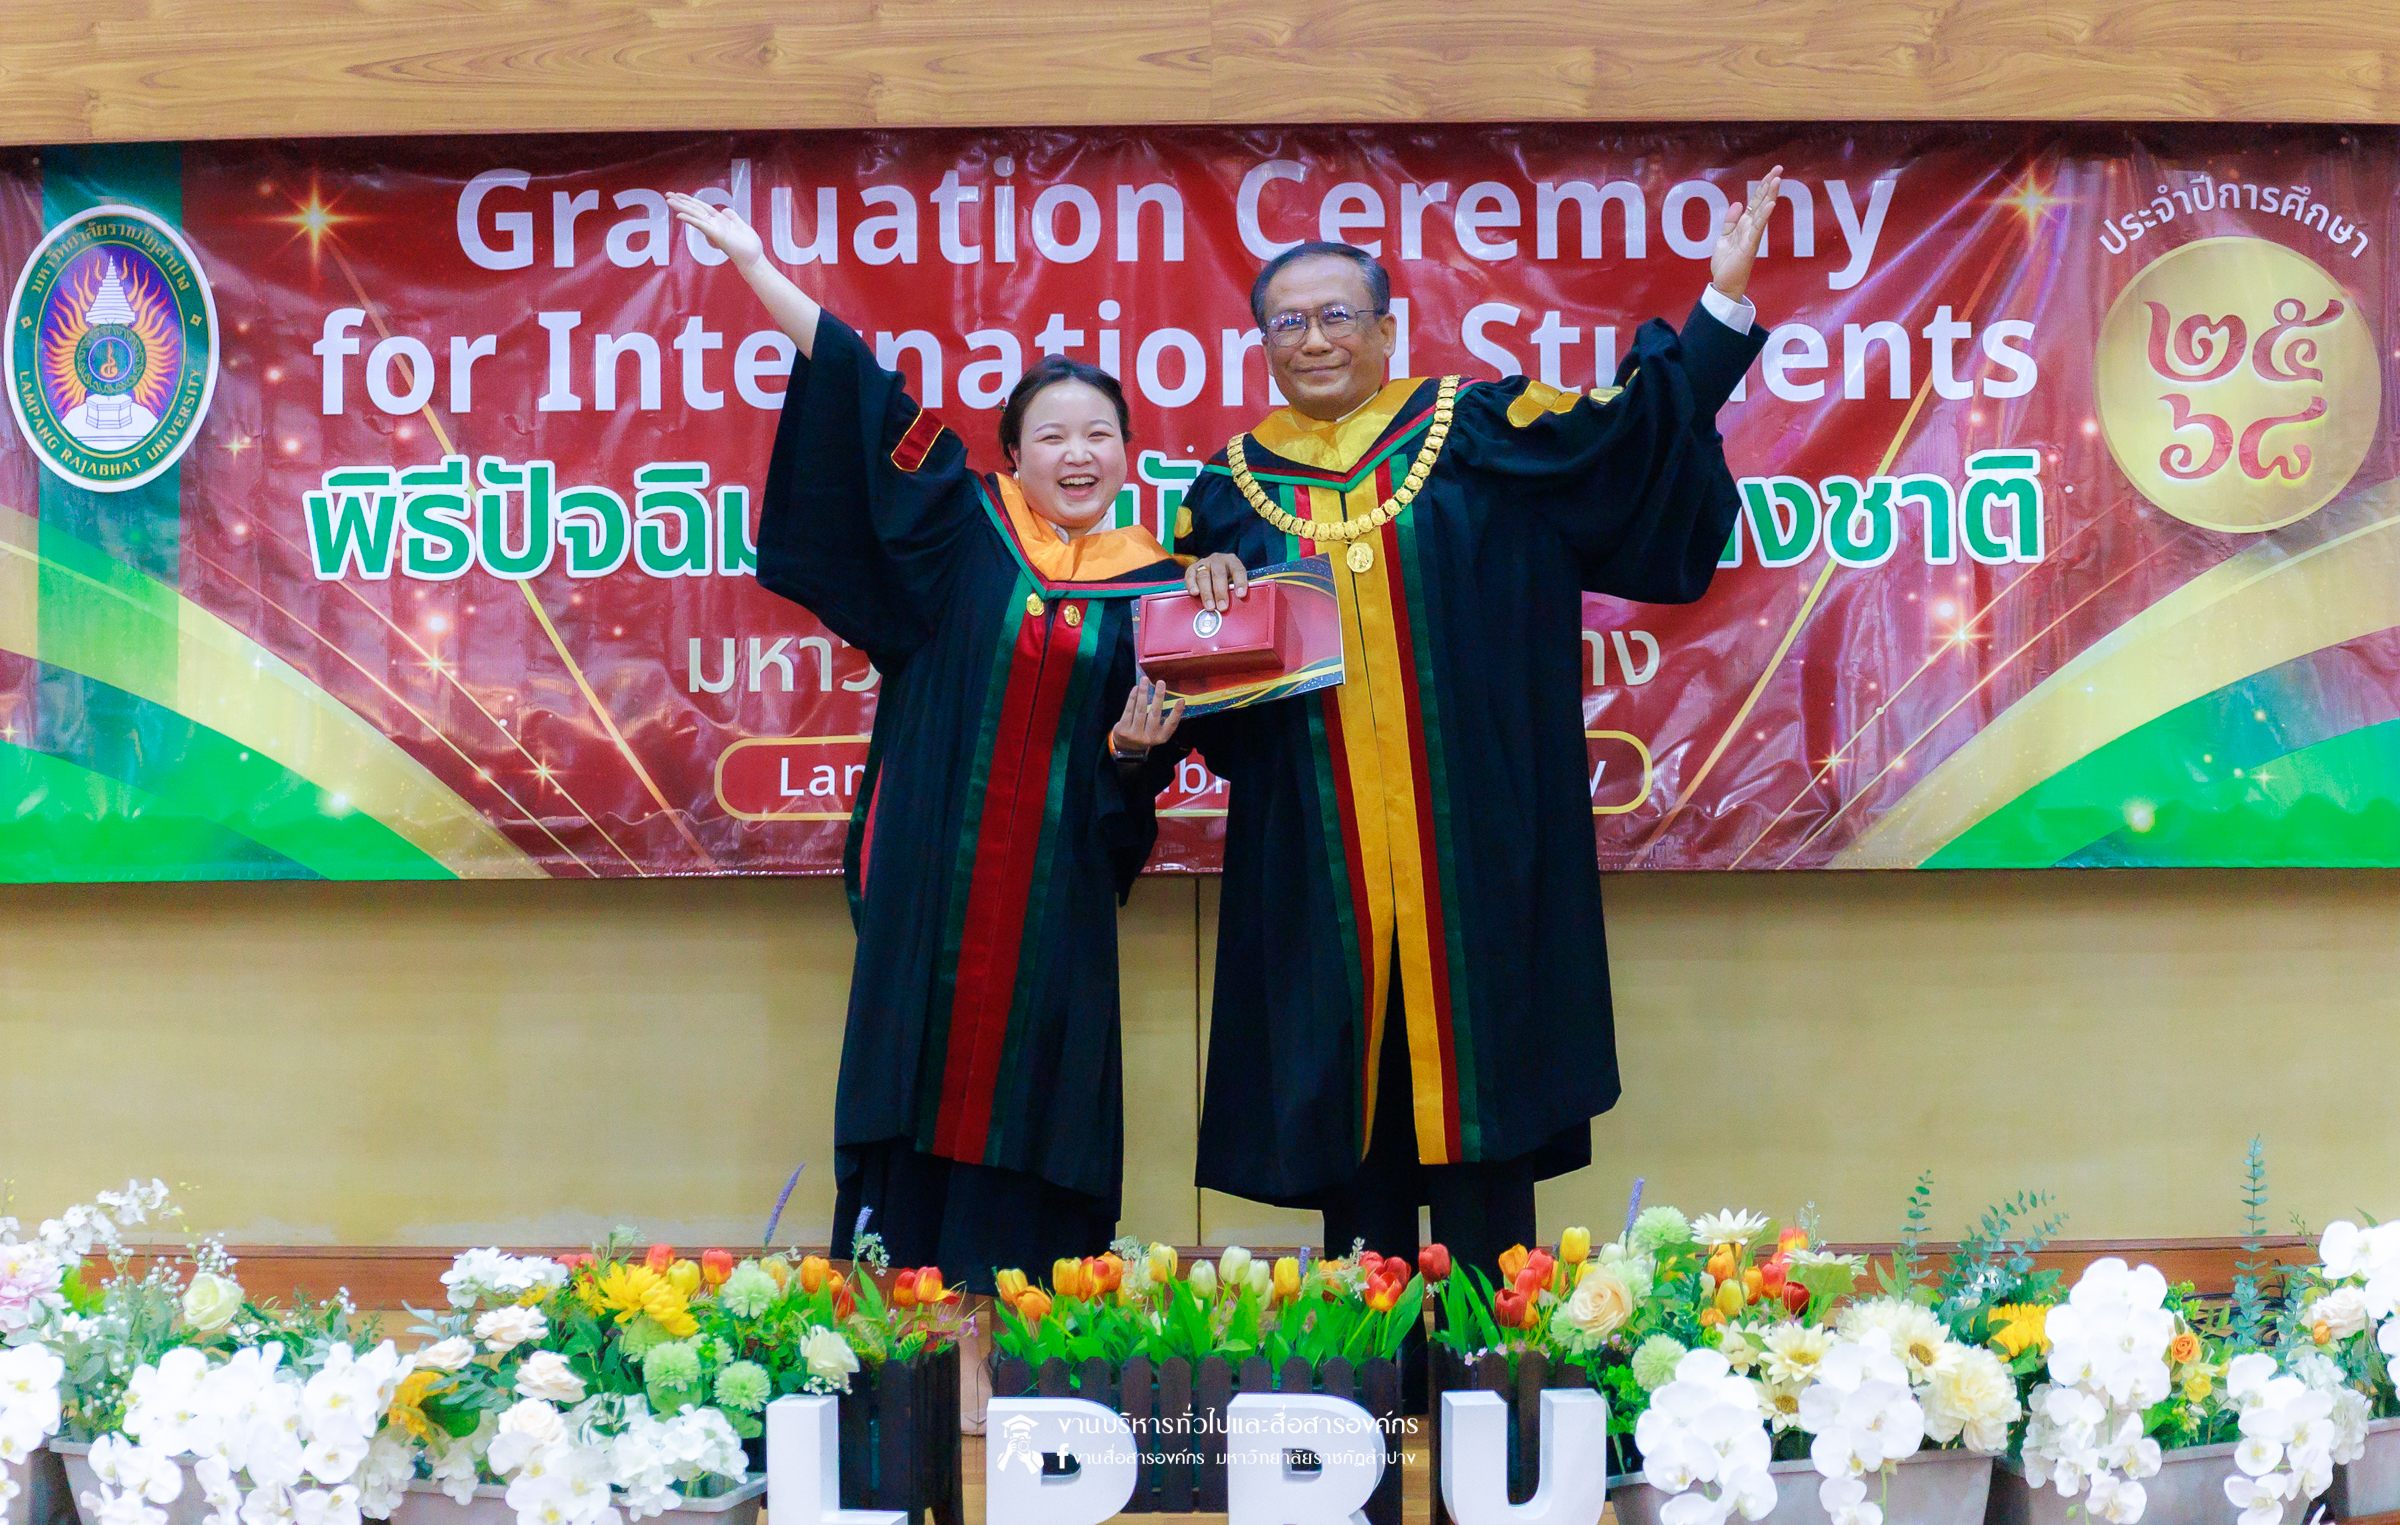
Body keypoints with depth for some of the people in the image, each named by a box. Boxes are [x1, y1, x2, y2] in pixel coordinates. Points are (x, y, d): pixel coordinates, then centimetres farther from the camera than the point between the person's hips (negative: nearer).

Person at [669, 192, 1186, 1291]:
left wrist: (1134, 744, -12)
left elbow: (1149, 731, 12)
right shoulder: (965, 530, 5)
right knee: (919, 1068, 0)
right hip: (932, 876, -1)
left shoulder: (1152, 585, 7)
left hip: (1055, 891, 1)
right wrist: (755, 263, 2)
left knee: (1026, 1098, 1)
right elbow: (858, 387, 3)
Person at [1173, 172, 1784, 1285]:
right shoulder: (1234, 489, 13)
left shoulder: (1482, 433, 7)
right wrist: (1201, 593, -8)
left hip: (1471, 849, -2)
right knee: (1346, 1099, 4)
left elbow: (1634, 438, 1)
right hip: (1321, 871, 2)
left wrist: (1722, 303, -6)